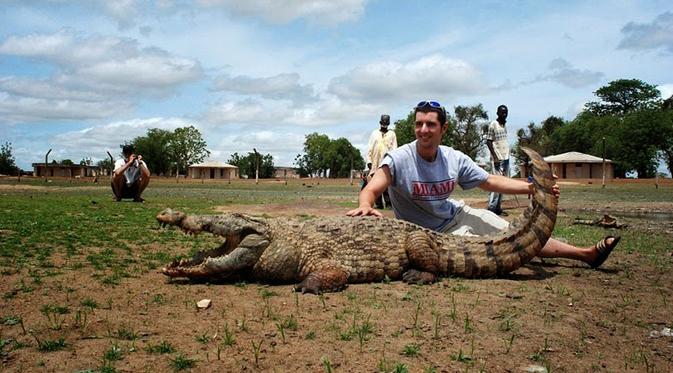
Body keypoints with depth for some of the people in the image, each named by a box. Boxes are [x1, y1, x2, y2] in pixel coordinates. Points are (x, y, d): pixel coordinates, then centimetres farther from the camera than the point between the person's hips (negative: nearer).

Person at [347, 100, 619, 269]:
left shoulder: (455, 159, -10)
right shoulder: (399, 159, -24)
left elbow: (491, 181, -2)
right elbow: (372, 189, -34)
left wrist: (532, 187, -14)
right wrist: (365, 205, -59)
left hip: (458, 215, 5)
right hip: (431, 234, -4)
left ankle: (587, 253, 20)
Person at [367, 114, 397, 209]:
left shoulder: (392, 134, 11)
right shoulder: (374, 133, 17)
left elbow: (394, 149, 5)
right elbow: (370, 148, 13)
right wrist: (369, 160, 3)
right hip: (375, 163, 2)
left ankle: (388, 202, -9)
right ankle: (378, 203, 4)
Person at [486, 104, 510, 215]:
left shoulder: (504, 125, 16)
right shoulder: (493, 125, -7)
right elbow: (489, 141, -10)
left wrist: (507, 155, 14)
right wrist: (495, 156, -16)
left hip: (506, 158, 8)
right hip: (497, 159, -8)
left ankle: (498, 207, 10)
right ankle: (491, 208, -7)